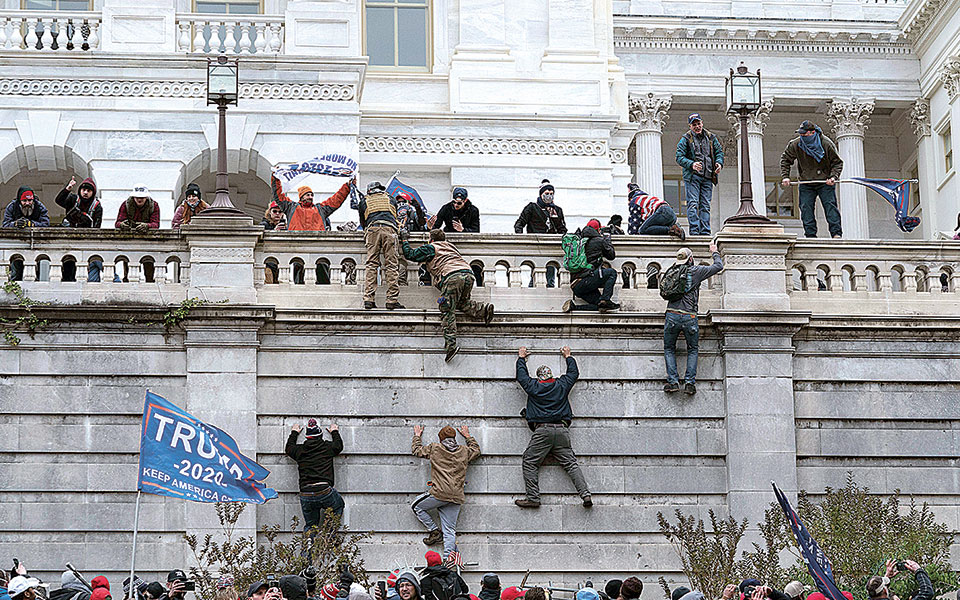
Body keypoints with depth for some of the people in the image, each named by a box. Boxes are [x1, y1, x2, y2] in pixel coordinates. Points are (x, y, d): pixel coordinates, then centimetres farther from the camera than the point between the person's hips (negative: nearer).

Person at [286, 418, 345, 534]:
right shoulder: (328, 447, 5)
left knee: (310, 525, 15)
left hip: (305, 495, 2)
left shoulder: (299, 450, 10)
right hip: (325, 491, -2)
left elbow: (288, 448, 33)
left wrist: (294, 433, 48)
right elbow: (339, 445, 28)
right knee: (338, 506, 25)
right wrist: (334, 432, 46)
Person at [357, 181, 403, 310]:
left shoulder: (364, 201, 25)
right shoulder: (391, 199, 28)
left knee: (371, 265, -1)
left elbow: (362, 223, 30)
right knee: (391, 265, -3)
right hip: (389, 229, 0)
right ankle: (392, 300, -10)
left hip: (372, 230, 0)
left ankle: (368, 299, -10)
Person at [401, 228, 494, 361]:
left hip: (452, 276, -7)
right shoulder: (450, 246, 35)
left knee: (447, 311, -9)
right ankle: (483, 309, 0)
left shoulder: (430, 248, 17)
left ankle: (451, 344, -22)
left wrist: (405, 240, 36)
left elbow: (410, 254, 20)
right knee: (462, 303, 26)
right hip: (468, 273, 7)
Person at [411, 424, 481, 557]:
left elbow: (416, 450, 20)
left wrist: (417, 435, 37)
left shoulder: (434, 448, 4)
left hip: (439, 493, -4)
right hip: (456, 498, 4)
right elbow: (476, 450, 35)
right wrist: (467, 436, 46)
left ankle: (435, 531, 11)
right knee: (450, 531, 4)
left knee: (416, 506, 19)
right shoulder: (464, 451, 12)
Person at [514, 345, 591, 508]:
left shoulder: (533, 386, 7)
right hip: (562, 430, 3)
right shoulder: (561, 385, 12)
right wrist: (568, 357, 45)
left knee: (530, 462, 2)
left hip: (542, 430, -3)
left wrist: (522, 358, 40)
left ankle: (533, 498, -8)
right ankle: (585, 494, -10)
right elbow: (574, 373, 30)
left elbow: (521, 375, 25)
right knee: (571, 463, 2)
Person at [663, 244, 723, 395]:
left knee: (669, 349, 15)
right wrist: (715, 253, 27)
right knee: (692, 350, 14)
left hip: (671, 315, 2)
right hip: (689, 317, -2)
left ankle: (672, 382, 2)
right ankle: (690, 383, 3)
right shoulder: (696, 271, 0)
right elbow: (718, 266, 9)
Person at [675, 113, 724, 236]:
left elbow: (719, 151, 18)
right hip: (692, 176, -4)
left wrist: (719, 163, -4)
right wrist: (692, 164, -22)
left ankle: (705, 232, 5)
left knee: (705, 205, 4)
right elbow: (679, 157, -5)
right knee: (693, 203, -10)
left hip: (707, 177, 4)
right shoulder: (685, 139, 0)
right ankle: (694, 231, -13)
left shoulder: (710, 138, 13)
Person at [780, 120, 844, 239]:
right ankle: (810, 235, -1)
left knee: (830, 205, -10)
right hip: (806, 183, 3)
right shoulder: (796, 144, -7)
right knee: (806, 208, -5)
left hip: (825, 183, -3)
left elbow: (838, 162, -3)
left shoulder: (827, 144, -13)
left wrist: (833, 177, -19)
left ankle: (836, 233, -10)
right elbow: (785, 159, 8)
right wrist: (785, 176, -3)